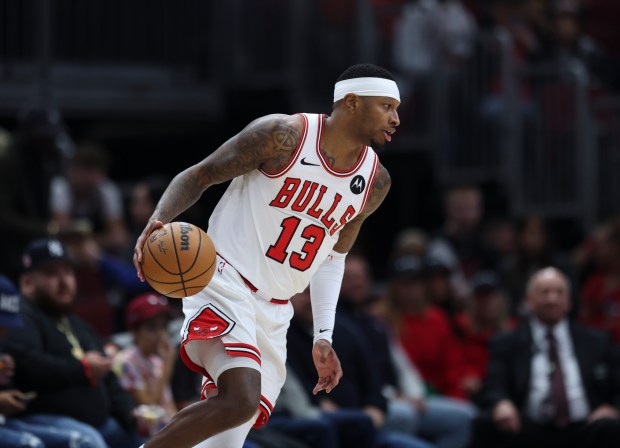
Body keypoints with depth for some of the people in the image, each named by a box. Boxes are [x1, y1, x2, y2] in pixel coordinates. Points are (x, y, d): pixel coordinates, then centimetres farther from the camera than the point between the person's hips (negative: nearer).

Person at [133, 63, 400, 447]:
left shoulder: (375, 182, 9)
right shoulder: (283, 136, -10)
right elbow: (199, 176, -5)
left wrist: (323, 337, 16)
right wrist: (158, 224, -23)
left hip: (274, 312, 7)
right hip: (224, 285, -7)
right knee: (240, 400, -29)